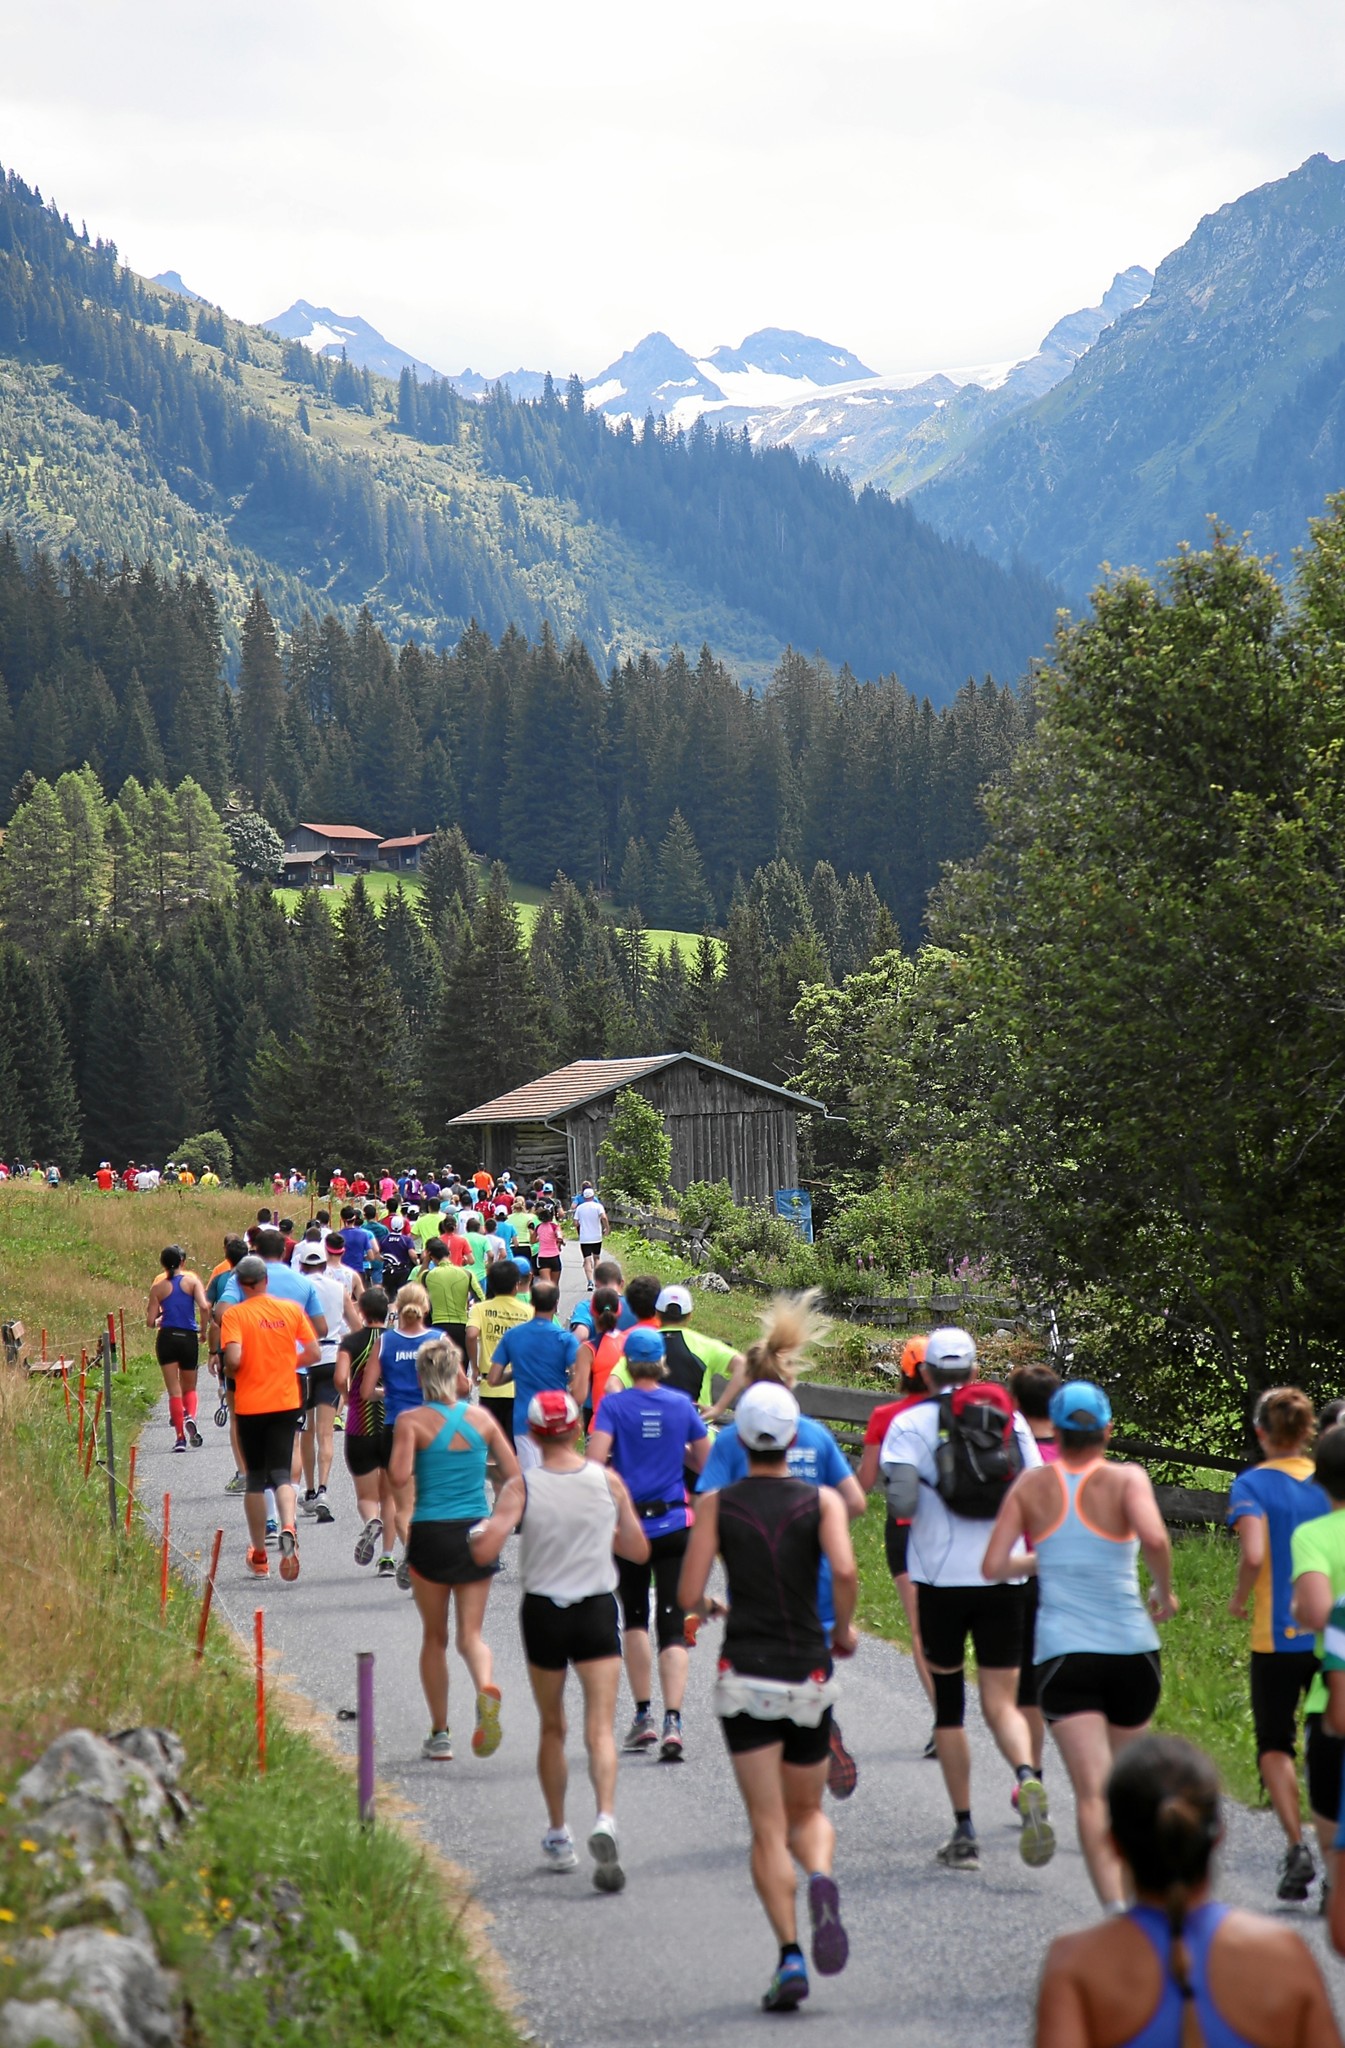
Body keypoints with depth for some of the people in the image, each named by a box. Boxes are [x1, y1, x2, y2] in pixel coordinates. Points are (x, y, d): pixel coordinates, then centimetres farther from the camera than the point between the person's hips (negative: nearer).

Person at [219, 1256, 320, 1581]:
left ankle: (259, 1557, 17)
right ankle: (288, 1528, -28)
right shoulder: (291, 1309, 1)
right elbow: (313, 1354, 2)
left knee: (255, 1478, 11)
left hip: (250, 1405, -1)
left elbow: (234, 1359, -19)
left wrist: (231, 1372, 3)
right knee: (281, 1473, 3)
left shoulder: (234, 1314, -8)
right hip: (286, 1402, 1)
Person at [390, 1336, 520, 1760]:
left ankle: (440, 1734, 16)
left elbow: (400, 1477, -17)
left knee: (435, 1637, 13)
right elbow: (515, 1476, 3)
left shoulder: (412, 1420, -6)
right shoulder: (482, 1418, 3)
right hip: (477, 1533, 2)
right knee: (470, 1633, 5)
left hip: (431, 1534, -2)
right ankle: (486, 1688, -28)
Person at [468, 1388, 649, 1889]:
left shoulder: (521, 1487, -9)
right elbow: (639, 1551, 5)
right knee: (600, 1726, -4)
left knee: (552, 1729, 16)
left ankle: (558, 1838, 25)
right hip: (598, 1611, 0)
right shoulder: (609, 1482, -3)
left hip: (543, 1613, 0)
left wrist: (479, 1531, 5)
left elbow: (484, 1552, -17)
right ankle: (604, 1819, -27)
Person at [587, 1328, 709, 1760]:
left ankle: (643, 1716, 17)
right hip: (674, 1525, 1)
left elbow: (596, 1459, -18)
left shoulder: (614, 1405, -7)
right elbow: (705, 1463, 5)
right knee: (672, 1627, 0)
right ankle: (672, 1721, -15)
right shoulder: (681, 1404, -1)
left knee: (634, 1618, 17)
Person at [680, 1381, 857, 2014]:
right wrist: (844, 1629, 0)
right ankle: (821, 1878, -16)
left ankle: (790, 1956, -14)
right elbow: (844, 1570, -17)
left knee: (768, 1829, 0)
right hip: (808, 1677, 1)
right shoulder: (822, 1500, 0)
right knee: (808, 1813, 18)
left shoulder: (718, 1505, 0)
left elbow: (688, 1595, -5)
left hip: (745, 1677, -1)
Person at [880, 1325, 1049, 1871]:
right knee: (1001, 1702, 4)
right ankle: (1027, 1779, -28)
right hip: (1004, 1576, 2)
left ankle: (964, 1834, 11)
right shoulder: (1010, 1417, 9)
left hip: (941, 1576, -2)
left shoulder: (911, 1421, -1)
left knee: (948, 1704, 10)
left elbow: (901, 1499, -14)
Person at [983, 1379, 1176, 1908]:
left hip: (1063, 1652, 0)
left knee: (1092, 1792, -9)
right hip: (1131, 1648, 0)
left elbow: (993, 1567, 4)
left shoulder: (1032, 1485, 5)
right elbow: (1154, 1537, -21)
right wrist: (1165, 1591, -3)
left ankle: (1114, 1907, -24)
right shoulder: (1126, 1479, -1)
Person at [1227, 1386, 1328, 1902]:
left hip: (1278, 1637, -3)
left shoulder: (1252, 1485, -7)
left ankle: (1296, 1846, -6)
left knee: (1274, 1743, 11)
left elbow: (1254, 1555, -21)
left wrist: (1239, 1599, -3)